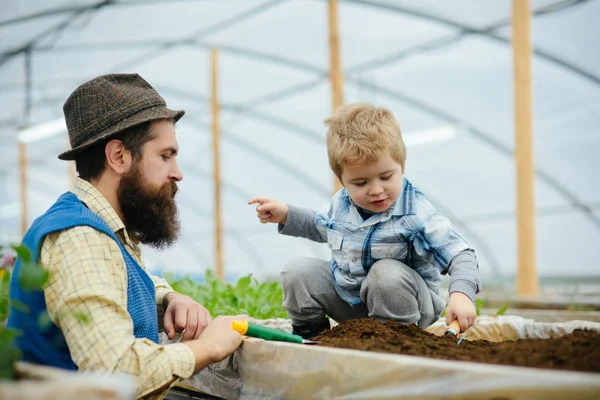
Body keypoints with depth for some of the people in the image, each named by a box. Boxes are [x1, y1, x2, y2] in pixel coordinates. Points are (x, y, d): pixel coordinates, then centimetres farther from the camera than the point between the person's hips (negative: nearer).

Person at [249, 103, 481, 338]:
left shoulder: (416, 214, -26)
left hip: (399, 300, -6)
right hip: (346, 292, 6)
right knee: (298, 272, -7)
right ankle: (309, 337, 13)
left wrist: (461, 293, -49)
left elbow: (461, 254, -30)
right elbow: (322, 227, 21)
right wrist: (287, 215, 8)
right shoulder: (341, 203, -5)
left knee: (388, 273, -37)